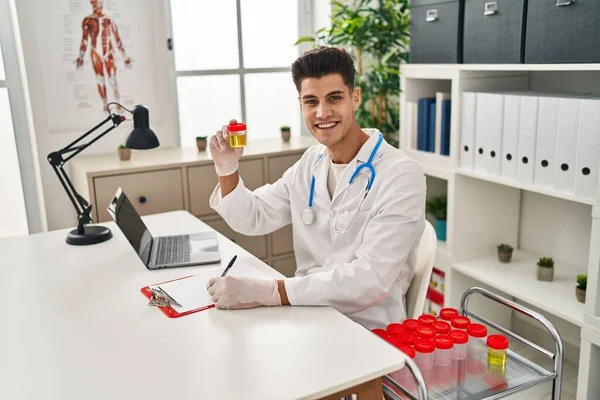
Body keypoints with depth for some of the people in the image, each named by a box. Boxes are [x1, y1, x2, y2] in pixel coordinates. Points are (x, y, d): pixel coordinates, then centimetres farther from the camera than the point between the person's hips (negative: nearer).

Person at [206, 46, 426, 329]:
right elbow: (252, 220, 12)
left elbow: (371, 279, -26)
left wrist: (268, 291, -32)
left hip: (368, 332, -5)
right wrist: (227, 169, -6)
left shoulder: (401, 175, -17)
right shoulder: (310, 162, 5)